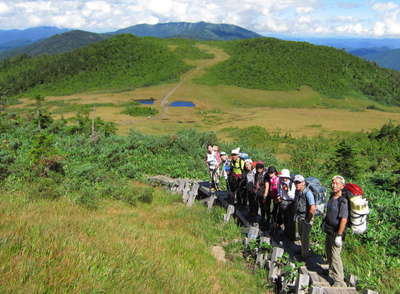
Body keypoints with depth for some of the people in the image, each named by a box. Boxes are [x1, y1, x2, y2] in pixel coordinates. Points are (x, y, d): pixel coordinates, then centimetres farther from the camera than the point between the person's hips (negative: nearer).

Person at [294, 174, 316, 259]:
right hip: (299, 217, 8)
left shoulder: (308, 193, -28)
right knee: (301, 235, 23)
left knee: (305, 237, 3)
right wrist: (296, 214, 13)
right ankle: (304, 249, 44)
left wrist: (308, 219, -22)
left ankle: (305, 255, 19)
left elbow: (313, 208, -34)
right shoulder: (297, 191, -3)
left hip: (306, 218, -8)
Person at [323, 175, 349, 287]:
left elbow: (344, 219, -26)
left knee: (335, 256, -6)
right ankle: (332, 271, 42)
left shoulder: (343, 201, -23)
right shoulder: (332, 197, 5)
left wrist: (339, 235, -26)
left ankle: (339, 282, 2)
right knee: (328, 252, 22)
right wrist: (325, 223, 22)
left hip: (336, 233, -9)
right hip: (329, 231, 9)